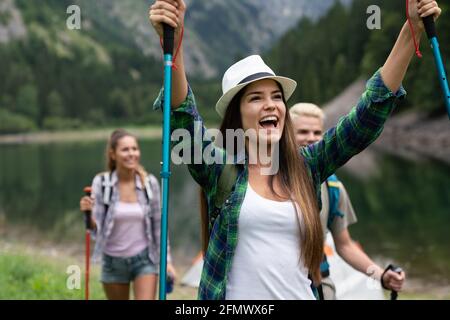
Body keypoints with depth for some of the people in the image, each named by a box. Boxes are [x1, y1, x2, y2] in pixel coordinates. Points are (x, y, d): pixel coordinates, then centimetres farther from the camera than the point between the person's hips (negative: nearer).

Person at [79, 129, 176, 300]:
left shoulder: (149, 183, -8)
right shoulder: (102, 183, -11)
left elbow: (158, 224, 3)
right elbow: (96, 230, -10)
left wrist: (166, 259, 3)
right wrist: (88, 213, -30)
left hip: (144, 260, 0)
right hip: (113, 262, 1)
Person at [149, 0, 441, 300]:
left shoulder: (307, 166, 1)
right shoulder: (219, 168, -5)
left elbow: (371, 111, -1)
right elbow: (183, 117, -21)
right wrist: (172, 41, -35)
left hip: (302, 292, 3)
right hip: (236, 294, -2)